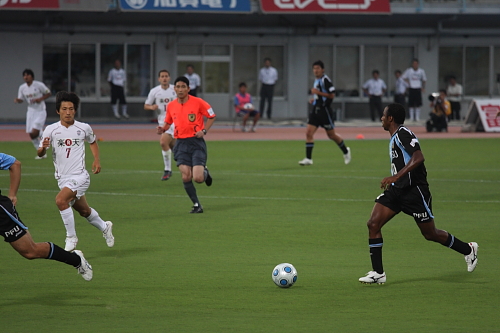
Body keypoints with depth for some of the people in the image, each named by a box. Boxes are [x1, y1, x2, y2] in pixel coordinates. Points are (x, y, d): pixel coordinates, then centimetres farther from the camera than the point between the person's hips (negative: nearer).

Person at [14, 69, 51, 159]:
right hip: (31, 111, 6)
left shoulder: (39, 85, -13)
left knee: (34, 133, -21)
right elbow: (21, 99, 10)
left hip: (40, 111, -6)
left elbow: (48, 93, -3)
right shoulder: (22, 87, 1)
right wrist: (17, 100, -13)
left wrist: (40, 99, -18)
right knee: (31, 134, 4)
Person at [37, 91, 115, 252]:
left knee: (61, 200, -28)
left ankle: (71, 237, -13)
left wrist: (96, 160, 4)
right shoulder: (51, 130, -5)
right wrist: (43, 148, -30)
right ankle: (104, 227, 48)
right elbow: (40, 153, -7)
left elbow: (93, 142, 18)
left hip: (79, 176, -4)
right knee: (84, 211, 19)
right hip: (62, 177, 4)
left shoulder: (84, 128, -4)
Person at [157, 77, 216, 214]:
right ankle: (196, 205, 7)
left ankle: (205, 173, 25)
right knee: (186, 177, -9)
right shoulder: (171, 106, 5)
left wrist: (204, 131, -10)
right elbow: (168, 122, 21)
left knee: (198, 178, -13)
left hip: (196, 142, -3)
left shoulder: (198, 102, -6)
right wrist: (163, 129, -1)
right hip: (181, 144, 3)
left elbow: (212, 116, 4)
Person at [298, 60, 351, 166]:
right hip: (316, 109, 8)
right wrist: (314, 99, 11)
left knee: (331, 135, 5)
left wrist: (318, 92, -20)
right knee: (309, 132, -6)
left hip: (325, 110, -8)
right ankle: (308, 159, -6)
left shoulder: (325, 80, -13)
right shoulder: (316, 81, 14)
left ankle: (345, 151, 29)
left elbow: (332, 95, -18)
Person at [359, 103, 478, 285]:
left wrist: (396, 176, -36)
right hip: (397, 190, 9)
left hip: (414, 191, -9)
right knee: (373, 224, -7)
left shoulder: (403, 133, -16)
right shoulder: (394, 138, 14)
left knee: (431, 234, 4)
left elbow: (418, 157, -29)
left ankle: (468, 250, 28)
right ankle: (378, 273, -4)